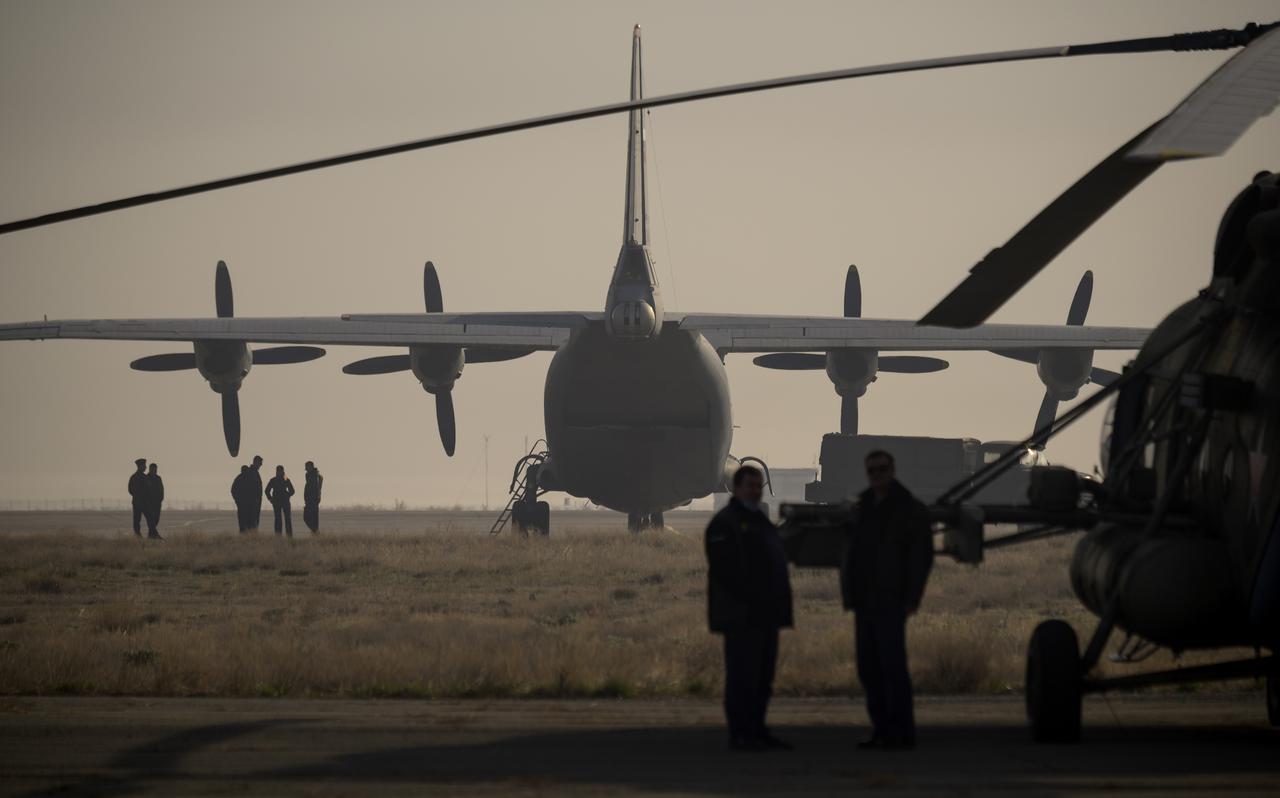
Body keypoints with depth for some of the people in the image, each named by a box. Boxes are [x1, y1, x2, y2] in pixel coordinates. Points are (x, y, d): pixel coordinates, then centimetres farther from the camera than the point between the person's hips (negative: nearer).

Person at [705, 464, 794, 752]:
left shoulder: (760, 522, 22)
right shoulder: (724, 524, -7)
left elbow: (775, 565, 26)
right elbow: (724, 569, -17)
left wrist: (779, 605, 14)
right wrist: (747, 601, -20)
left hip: (764, 617, 9)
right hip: (740, 616, -9)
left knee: (762, 677, 10)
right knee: (743, 674, -9)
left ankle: (757, 731, 16)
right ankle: (740, 734, -9)